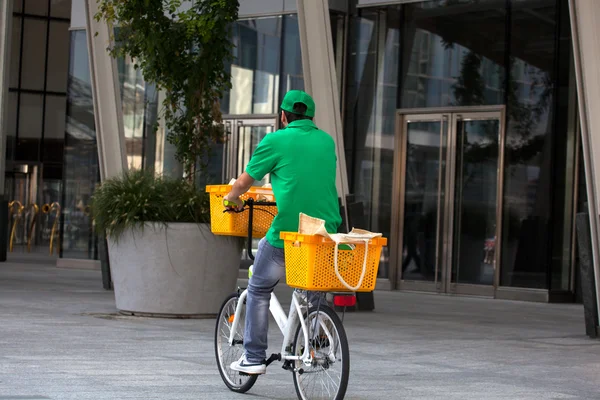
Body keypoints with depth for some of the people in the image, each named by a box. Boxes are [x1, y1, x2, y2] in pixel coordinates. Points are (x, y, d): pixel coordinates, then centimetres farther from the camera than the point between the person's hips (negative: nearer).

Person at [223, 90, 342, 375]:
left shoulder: (276, 141, 0)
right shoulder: (327, 141, 15)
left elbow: (244, 181, 6)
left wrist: (232, 197, 28)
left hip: (286, 232, -4)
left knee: (259, 290, 12)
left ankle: (253, 358, 12)